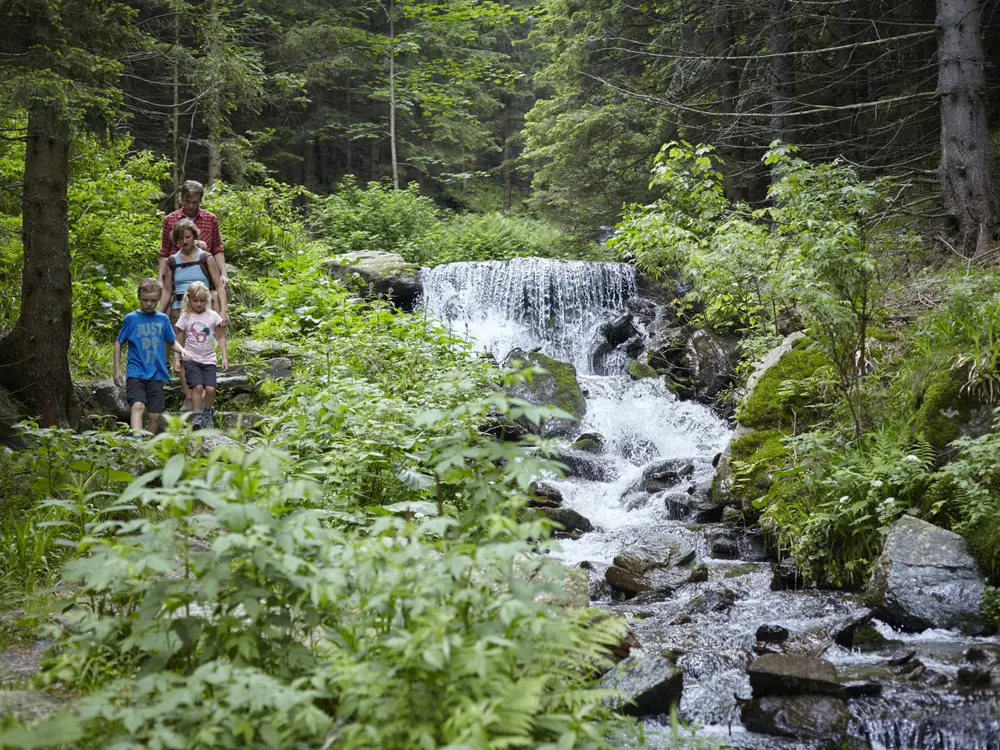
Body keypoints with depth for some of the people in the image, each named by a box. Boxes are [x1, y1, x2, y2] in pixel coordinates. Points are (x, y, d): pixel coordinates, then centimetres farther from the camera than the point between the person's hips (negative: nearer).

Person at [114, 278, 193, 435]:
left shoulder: (163, 319, 7)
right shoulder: (131, 318, 0)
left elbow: (172, 341, 17)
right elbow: (119, 342, 8)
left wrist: (182, 350, -5)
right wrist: (117, 370, 5)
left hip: (156, 374, 3)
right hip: (136, 372, -3)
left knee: (155, 415, 3)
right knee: (138, 406, -24)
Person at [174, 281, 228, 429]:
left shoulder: (213, 316, 2)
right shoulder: (185, 317, 0)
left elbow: (221, 337, 7)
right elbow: (179, 341, 5)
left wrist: (225, 357, 2)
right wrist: (176, 359, -1)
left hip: (209, 360, 1)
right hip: (192, 359, -1)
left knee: (210, 388, -11)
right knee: (198, 386, -19)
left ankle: (207, 413, 13)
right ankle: (196, 417, -11)